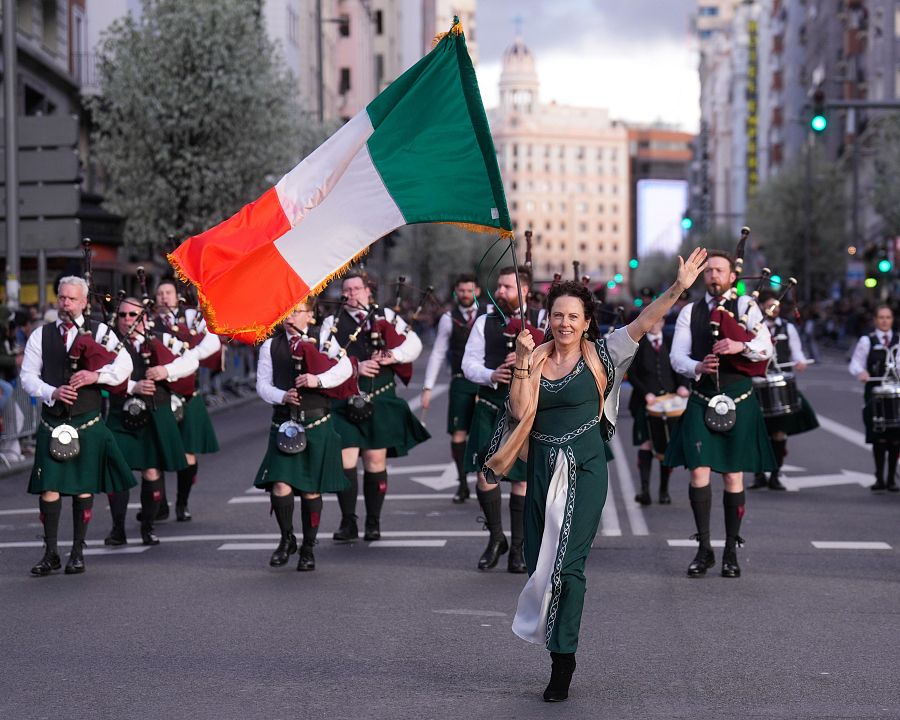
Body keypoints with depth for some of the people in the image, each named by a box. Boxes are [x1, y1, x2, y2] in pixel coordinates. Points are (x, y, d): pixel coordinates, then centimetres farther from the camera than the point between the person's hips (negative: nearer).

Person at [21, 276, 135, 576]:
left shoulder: (99, 332, 4)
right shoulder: (40, 336, 8)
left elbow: (124, 364, -4)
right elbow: (28, 376, 5)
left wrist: (96, 375, -20)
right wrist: (52, 392, -13)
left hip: (87, 424, -1)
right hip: (52, 424, 1)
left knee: (83, 489, 5)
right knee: (49, 488, -4)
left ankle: (78, 552, 15)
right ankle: (51, 553, 6)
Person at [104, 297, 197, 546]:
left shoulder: (161, 340, 8)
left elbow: (191, 361, 1)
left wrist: (166, 371, -15)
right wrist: (133, 387, -19)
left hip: (156, 417, 1)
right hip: (121, 418, 0)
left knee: (152, 473, 2)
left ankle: (148, 527, 16)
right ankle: (118, 529, 3)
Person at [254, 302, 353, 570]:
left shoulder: (322, 340, 3)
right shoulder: (271, 345, 8)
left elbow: (345, 368, -10)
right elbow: (262, 383, 6)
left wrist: (318, 380, -25)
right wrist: (282, 396, -13)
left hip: (316, 424, -1)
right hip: (284, 424, 1)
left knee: (311, 490, 5)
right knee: (280, 487, -11)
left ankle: (308, 548, 19)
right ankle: (287, 539, 13)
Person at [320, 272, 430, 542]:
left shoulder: (386, 316, 10)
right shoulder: (332, 323, 7)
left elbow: (414, 343, 4)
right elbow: (328, 359, -6)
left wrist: (392, 356, -13)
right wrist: (356, 367, -20)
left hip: (381, 401, 1)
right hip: (346, 404, -1)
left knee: (376, 462, 3)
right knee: (345, 461, -6)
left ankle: (373, 523, 13)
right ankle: (348, 523, 2)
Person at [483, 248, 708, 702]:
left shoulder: (598, 356, -2)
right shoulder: (536, 359, 4)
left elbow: (643, 323, -13)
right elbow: (521, 412, -6)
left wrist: (679, 287, -24)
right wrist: (523, 362, -13)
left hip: (583, 470, -4)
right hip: (542, 470, 4)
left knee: (566, 562, -7)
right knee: (538, 559, 8)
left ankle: (562, 661, -1)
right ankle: (554, 642, 25)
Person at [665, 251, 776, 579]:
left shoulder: (746, 306, 4)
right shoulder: (690, 312, 9)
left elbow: (766, 348, -8)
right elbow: (677, 357, 1)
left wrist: (741, 345, -29)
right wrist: (698, 367, -20)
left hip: (738, 401, -1)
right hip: (702, 401, 1)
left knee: (733, 476, 4)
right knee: (699, 472, -7)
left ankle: (731, 550, 13)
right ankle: (704, 548, 5)